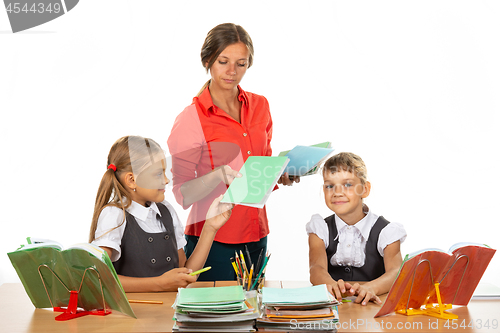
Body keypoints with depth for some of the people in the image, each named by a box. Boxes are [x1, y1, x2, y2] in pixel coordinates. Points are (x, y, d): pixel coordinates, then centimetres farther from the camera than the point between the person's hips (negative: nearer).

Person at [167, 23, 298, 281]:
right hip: (213, 242, -5)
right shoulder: (190, 119, -10)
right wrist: (218, 176, -28)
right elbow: (180, 194, -12)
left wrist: (282, 175, -2)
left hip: (256, 238, 5)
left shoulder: (260, 106, 6)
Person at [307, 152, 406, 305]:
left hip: (372, 305, 0)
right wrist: (332, 285, -34)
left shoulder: (385, 231, 2)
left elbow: (395, 272, -15)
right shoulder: (321, 229, 6)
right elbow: (316, 268, -11)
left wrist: (370, 287, -36)